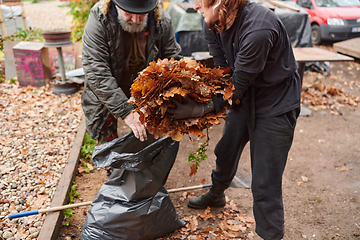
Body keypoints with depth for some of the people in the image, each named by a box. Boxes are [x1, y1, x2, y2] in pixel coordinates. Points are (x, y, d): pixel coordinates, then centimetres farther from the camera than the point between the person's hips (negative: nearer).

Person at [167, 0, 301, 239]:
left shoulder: (258, 30, -33)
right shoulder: (213, 23, -9)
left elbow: (238, 85, -27)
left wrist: (201, 109, -33)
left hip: (276, 105, -7)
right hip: (244, 97, 8)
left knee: (265, 185, -5)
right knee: (226, 152, 26)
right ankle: (217, 194, 56)